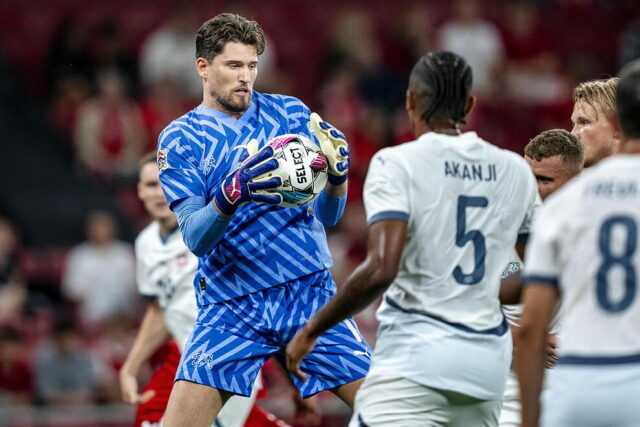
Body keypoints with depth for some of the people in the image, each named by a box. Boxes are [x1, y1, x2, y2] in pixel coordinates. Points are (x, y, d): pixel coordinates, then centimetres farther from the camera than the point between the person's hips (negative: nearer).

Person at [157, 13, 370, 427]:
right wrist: (231, 194, -32)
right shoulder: (180, 139, -1)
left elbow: (329, 215, 7)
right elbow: (194, 237, -12)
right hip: (231, 307, -2)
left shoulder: (290, 113, 6)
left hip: (309, 290, 2)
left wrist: (338, 175, -15)